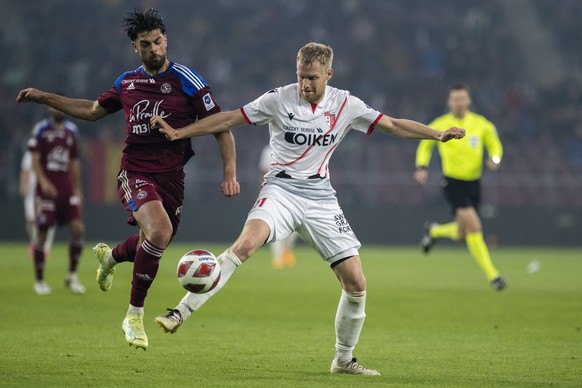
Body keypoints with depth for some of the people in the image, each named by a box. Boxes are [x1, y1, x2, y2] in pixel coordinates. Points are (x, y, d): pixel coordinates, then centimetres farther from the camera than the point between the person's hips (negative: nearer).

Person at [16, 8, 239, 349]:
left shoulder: (187, 80, -5)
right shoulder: (127, 82, 7)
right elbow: (94, 110, 26)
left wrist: (230, 174, -12)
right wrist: (44, 97, 25)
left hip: (171, 177, 0)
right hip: (135, 172, 0)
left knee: (153, 245, 10)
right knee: (159, 230, -26)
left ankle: (111, 256, 50)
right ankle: (135, 316, -11)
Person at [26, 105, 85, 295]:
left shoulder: (71, 130, 13)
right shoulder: (41, 129, -2)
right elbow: (34, 159, -7)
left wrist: (77, 189, 17)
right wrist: (43, 182, -19)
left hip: (67, 188, 4)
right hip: (47, 188, -4)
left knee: (78, 228, -8)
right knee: (42, 233, -2)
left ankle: (72, 276, 4)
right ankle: (39, 281, 9)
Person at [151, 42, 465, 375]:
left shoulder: (345, 105, 2)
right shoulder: (279, 99, -5)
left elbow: (393, 125, 9)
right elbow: (229, 120, 0)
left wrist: (439, 135, 1)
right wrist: (179, 133, -5)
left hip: (320, 196, 3)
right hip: (282, 188, -3)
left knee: (356, 284, -2)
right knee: (246, 243, -33)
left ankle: (344, 360, 17)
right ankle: (181, 312, -34)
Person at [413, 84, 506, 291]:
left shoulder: (481, 124, -1)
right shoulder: (440, 126, -4)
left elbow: (494, 144, 11)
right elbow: (425, 144, 12)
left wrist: (495, 159, -11)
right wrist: (422, 166, -1)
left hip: (474, 182, 4)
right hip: (453, 182, -4)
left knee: (462, 234, 9)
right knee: (473, 225, -21)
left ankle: (434, 230, 43)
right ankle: (492, 275, -16)